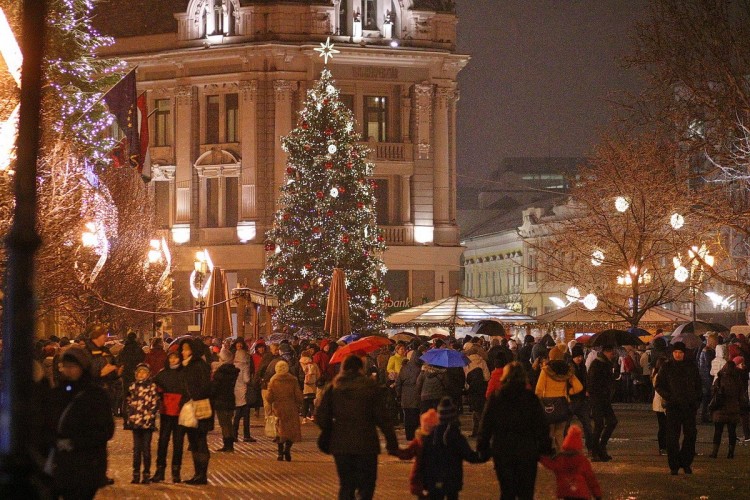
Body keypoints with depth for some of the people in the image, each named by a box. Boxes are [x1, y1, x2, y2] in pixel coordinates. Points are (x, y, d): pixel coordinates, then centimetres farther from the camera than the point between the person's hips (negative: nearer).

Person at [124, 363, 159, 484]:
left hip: (148, 423, -3)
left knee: (146, 449, 0)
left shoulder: (152, 386, 1)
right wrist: (128, 418, 5)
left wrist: (150, 416, -12)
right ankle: (136, 474, 11)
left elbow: (155, 403, -3)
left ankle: (147, 474, 5)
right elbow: (128, 403, 12)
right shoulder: (132, 386, 11)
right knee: (136, 449, 6)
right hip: (135, 422, 3)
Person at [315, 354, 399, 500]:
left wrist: (330, 433, 18)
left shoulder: (333, 388, 4)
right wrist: (392, 444, -3)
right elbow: (383, 418, -7)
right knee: (366, 487, 4)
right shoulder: (371, 386, -3)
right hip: (366, 444, -3)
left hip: (340, 444, 3)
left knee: (345, 487, 13)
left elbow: (321, 418, 0)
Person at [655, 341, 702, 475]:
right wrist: (668, 397, -9)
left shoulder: (691, 367, 9)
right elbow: (659, 385, 5)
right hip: (673, 406, -2)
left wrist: (697, 401, 5)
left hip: (689, 406, 2)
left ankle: (686, 463, 14)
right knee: (672, 436, -4)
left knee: (690, 435, 1)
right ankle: (674, 465, 2)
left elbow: (698, 386, 17)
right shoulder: (667, 367, 3)